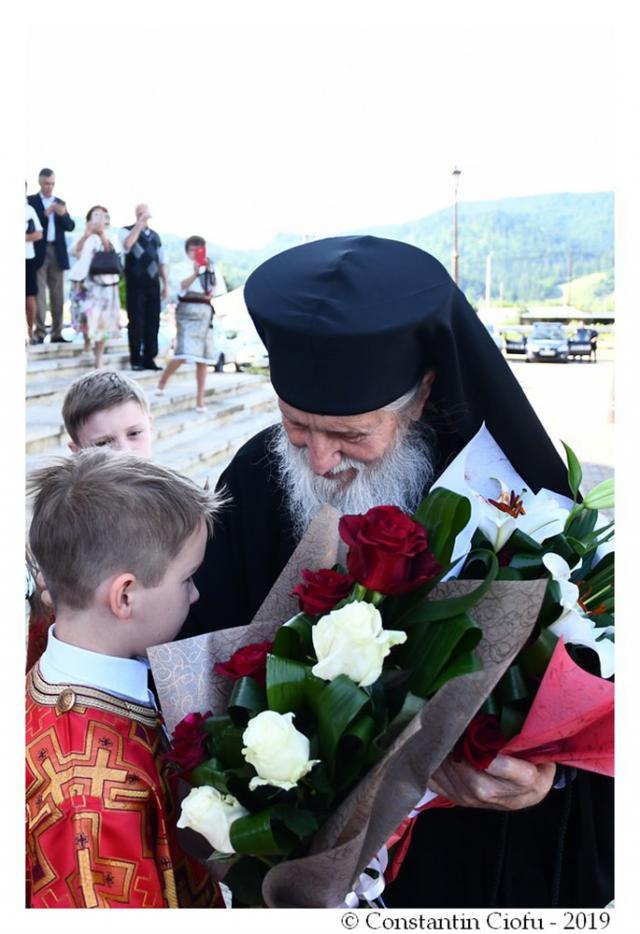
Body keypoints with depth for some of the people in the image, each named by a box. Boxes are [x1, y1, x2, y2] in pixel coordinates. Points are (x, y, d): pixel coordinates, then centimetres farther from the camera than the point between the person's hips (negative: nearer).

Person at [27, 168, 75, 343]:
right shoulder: (31, 201, 3)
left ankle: (57, 333, 8)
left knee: (57, 294, 5)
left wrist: (63, 215, -11)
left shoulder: (60, 203, 15)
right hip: (39, 252, -4)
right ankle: (39, 333, -6)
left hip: (57, 252, 4)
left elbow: (70, 227, 8)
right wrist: (45, 214, -18)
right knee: (39, 293, -6)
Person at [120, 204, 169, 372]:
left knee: (153, 322, 4)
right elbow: (127, 244, -23)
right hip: (135, 284, -5)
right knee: (136, 322, -3)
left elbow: (161, 262, 18)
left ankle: (149, 359, 11)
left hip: (153, 284, 5)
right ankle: (136, 360, 4)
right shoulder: (127, 231, 1)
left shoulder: (155, 236, 18)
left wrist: (166, 284, 11)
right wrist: (140, 223, -21)